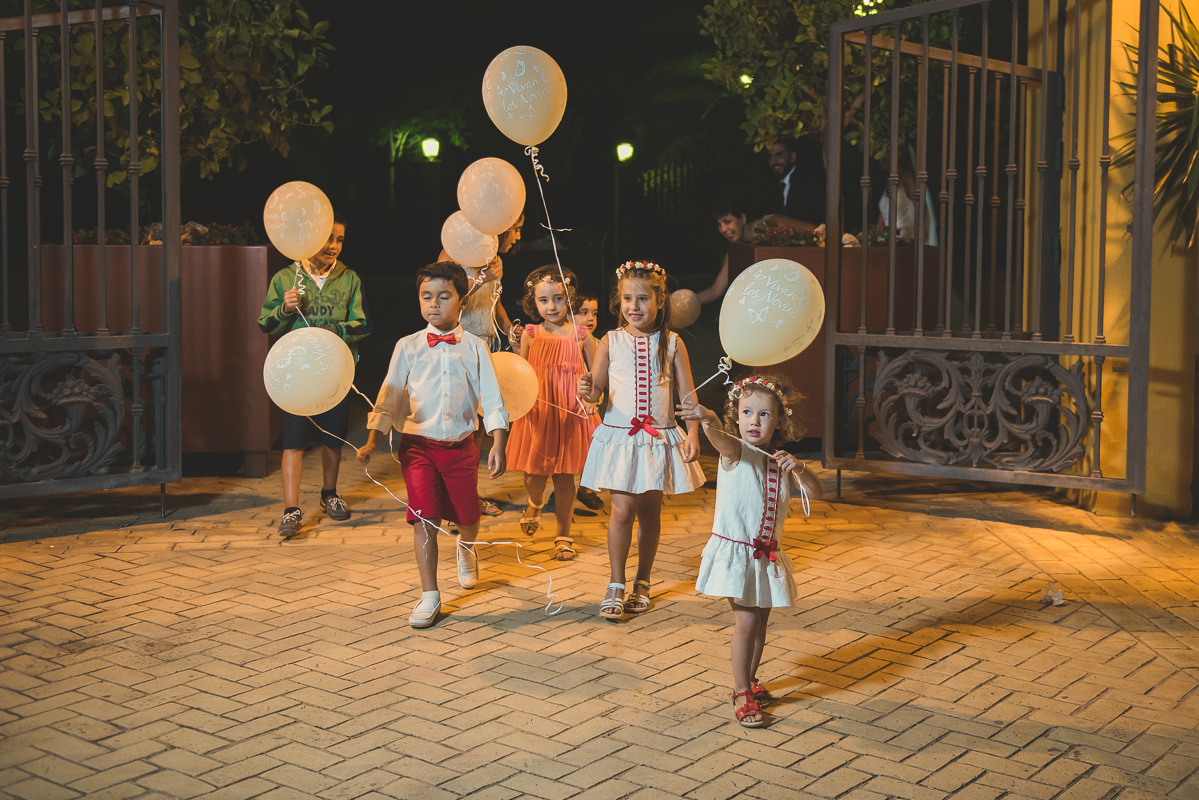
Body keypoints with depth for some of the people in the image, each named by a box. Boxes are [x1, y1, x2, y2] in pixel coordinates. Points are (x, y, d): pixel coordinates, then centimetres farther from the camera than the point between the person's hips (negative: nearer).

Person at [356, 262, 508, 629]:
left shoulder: (474, 346, 1)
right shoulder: (408, 347, 1)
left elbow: (491, 398, 1)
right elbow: (390, 396, 4)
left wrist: (498, 445, -6)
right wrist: (372, 441, -3)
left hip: (461, 445, 1)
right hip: (419, 445, -1)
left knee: (468, 516, 10)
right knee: (424, 521, -4)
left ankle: (466, 547, 48)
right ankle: (429, 596, 7)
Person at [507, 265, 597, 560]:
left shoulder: (580, 335, 0)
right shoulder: (530, 335, 2)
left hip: (569, 414, -1)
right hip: (537, 414, 1)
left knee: (564, 477, 5)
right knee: (533, 476, 3)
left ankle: (563, 534, 21)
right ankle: (535, 503, 40)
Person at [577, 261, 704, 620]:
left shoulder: (671, 343, 0)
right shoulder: (610, 341, 0)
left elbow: (687, 393, 2)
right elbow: (596, 388, 0)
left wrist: (693, 433, -7)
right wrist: (588, 391, -23)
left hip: (659, 437, 1)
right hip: (619, 437, -1)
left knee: (650, 511, 10)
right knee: (622, 511, -6)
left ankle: (642, 583, 25)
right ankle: (616, 585, 7)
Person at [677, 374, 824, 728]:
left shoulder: (781, 461, 7)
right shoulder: (736, 452, -11)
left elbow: (817, 493, -1)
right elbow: (722, 439, -36)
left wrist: (798, 468, -21)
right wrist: (708, 420, -59)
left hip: (766, 556, 6)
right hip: (734, 550, -6)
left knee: (760, 621, 15)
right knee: (746, 621, -11)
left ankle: (750, 682, 34)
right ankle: (741, 694, 1)